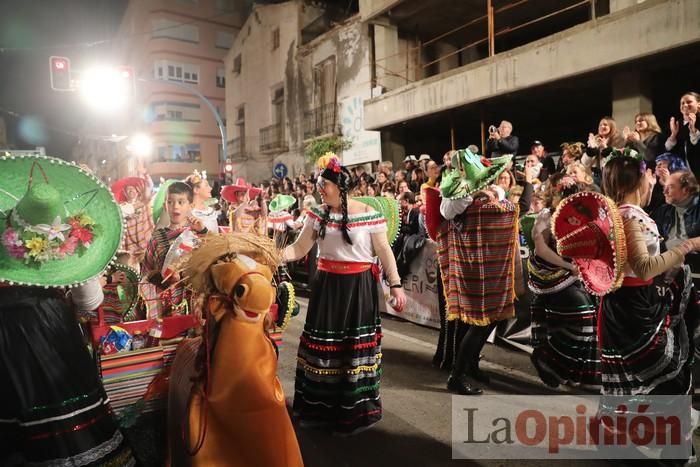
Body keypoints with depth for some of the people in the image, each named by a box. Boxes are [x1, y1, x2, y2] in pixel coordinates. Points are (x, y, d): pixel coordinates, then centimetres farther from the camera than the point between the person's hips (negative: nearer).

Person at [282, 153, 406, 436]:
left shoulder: (368, 214, -9)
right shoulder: (318, 215, 3)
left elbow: (384, 252, -5)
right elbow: (299, 249, 2)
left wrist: (396, 285, -7)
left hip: (358, 287, -4)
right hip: (326, 286, 4)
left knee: (356, 346, 4)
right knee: (322, 344, 11)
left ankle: (354, 411, 24)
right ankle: (319, 407, 30)